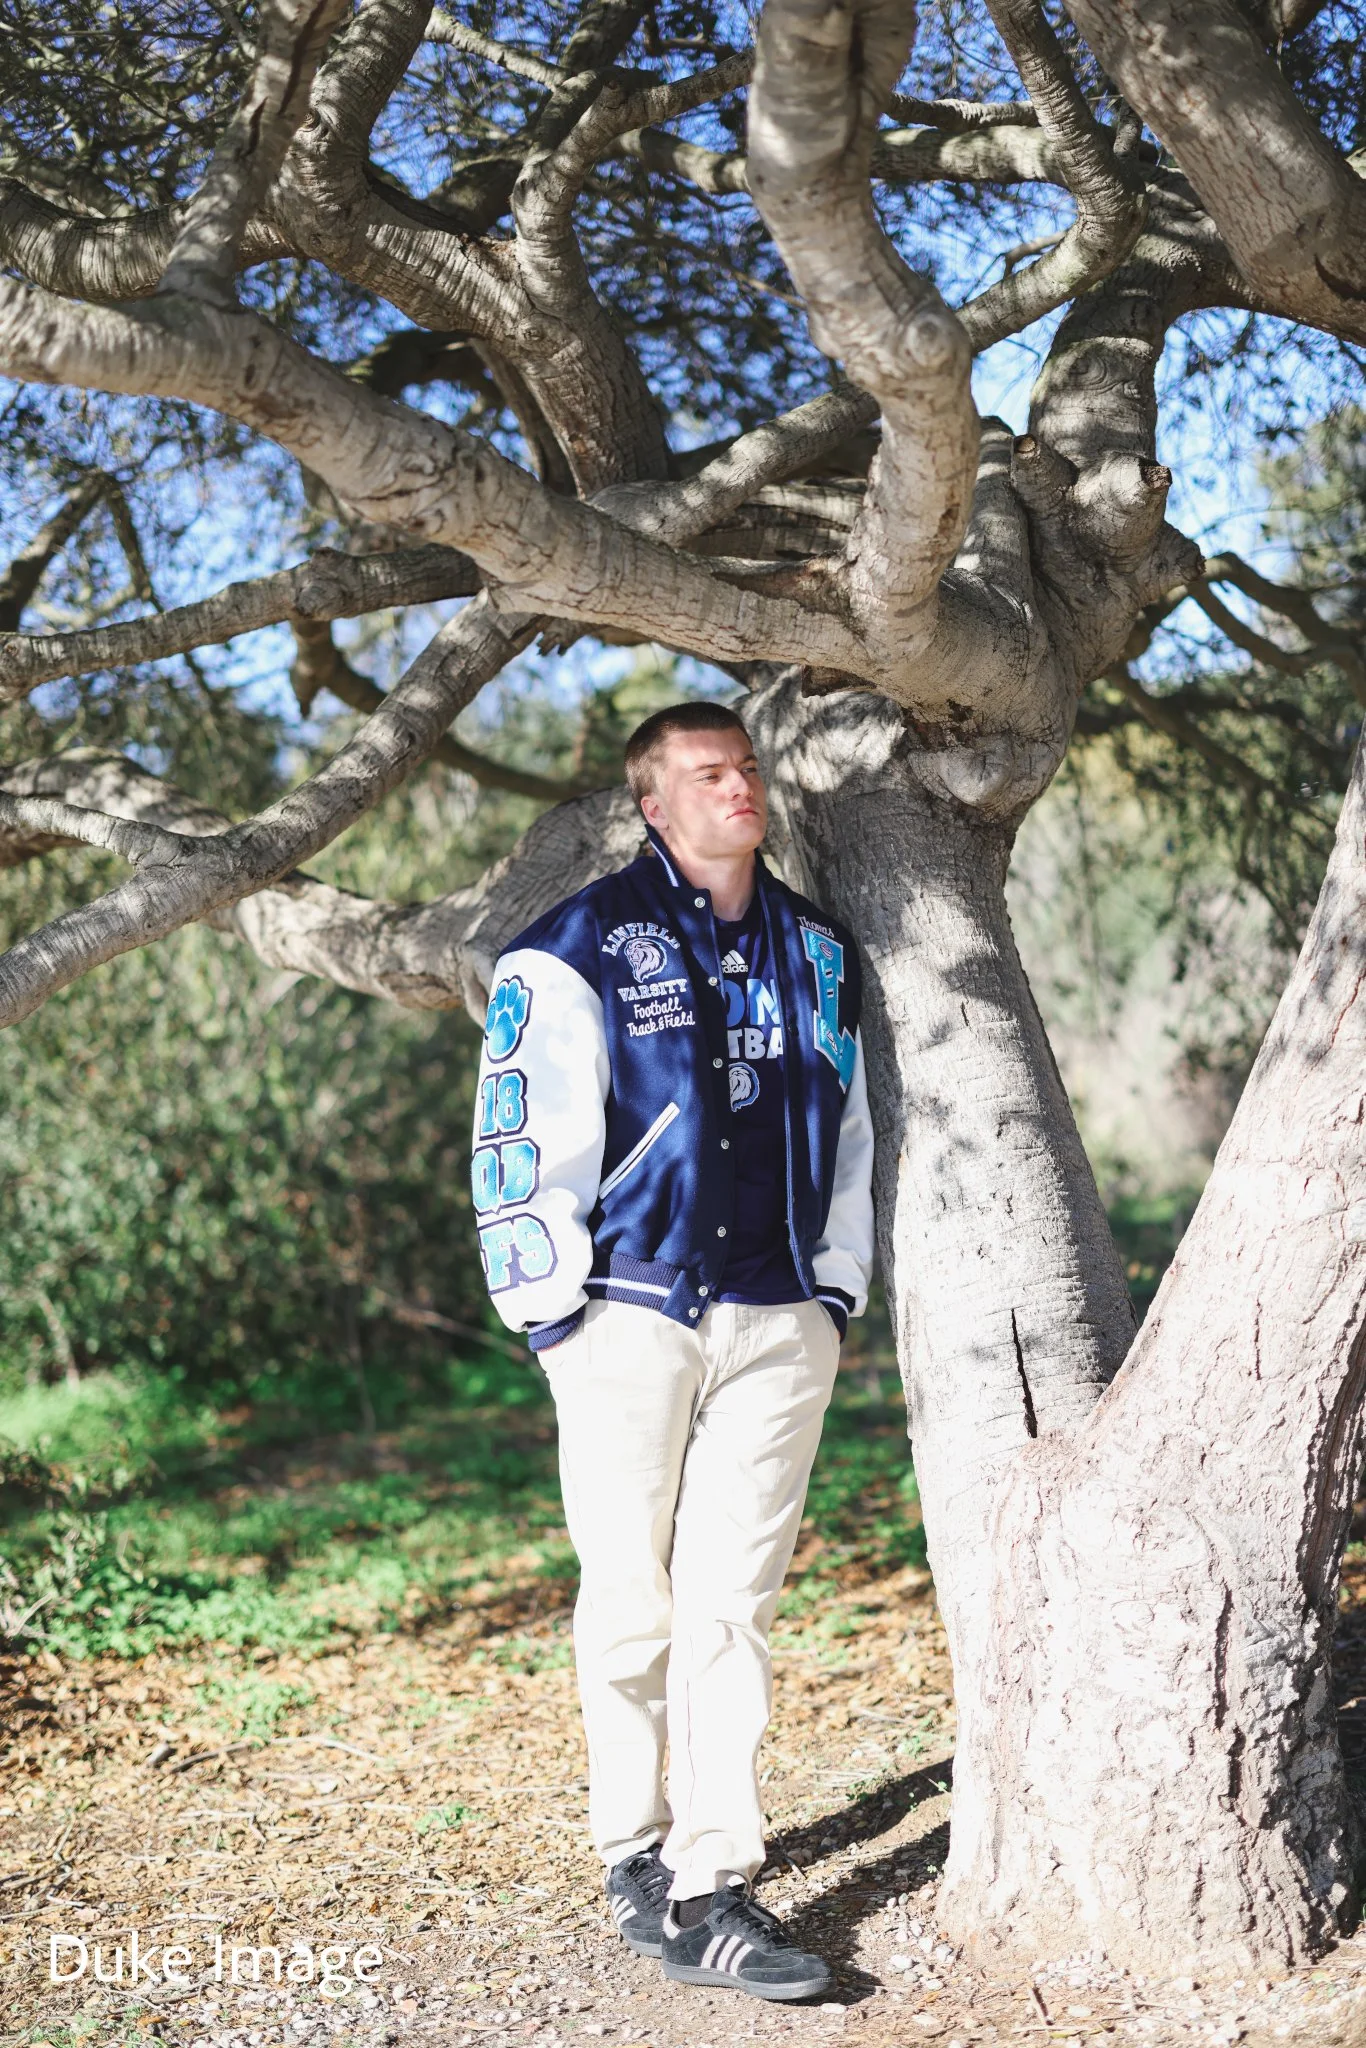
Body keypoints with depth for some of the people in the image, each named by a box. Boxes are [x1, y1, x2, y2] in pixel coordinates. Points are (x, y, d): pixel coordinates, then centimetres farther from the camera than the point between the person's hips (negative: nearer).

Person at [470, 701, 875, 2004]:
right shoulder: (582, 946, -2)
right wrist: (549, 1303, -6)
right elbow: (522, 1132, -3)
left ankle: (712, 1886, 3)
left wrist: (835, 1292, 15)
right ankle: (632, 1850, 22)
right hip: (631, 1319, -3)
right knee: (630, 1603, 4)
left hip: (778, 1323, 3)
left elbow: (851, 1128, 21)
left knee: (731, 1604, 0)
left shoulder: (817, 953, 14)